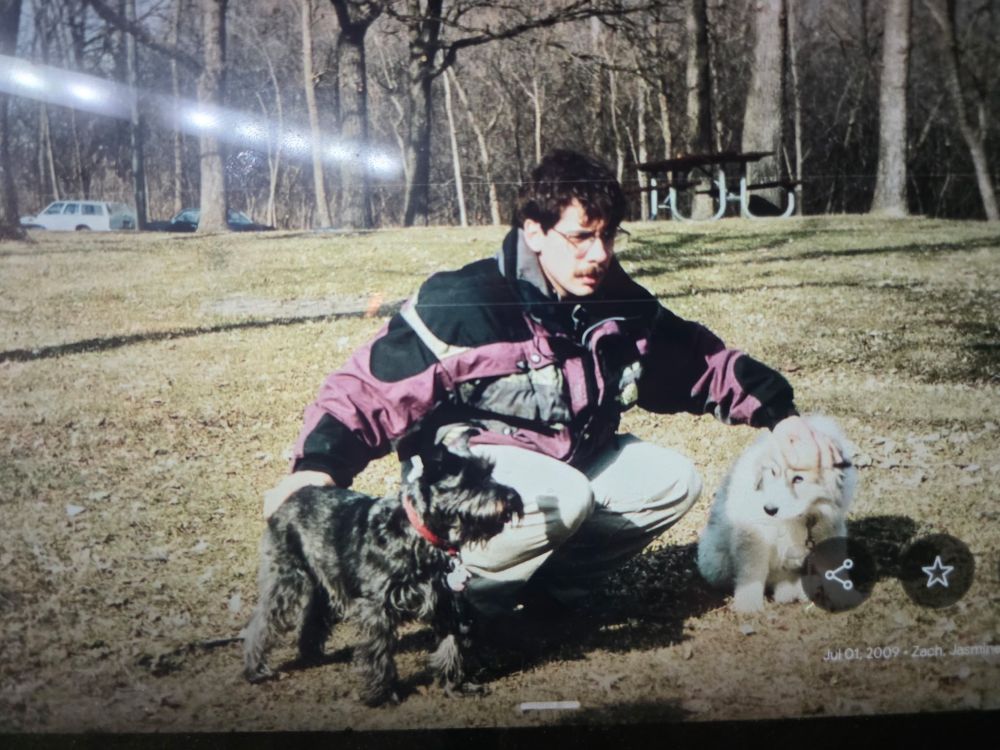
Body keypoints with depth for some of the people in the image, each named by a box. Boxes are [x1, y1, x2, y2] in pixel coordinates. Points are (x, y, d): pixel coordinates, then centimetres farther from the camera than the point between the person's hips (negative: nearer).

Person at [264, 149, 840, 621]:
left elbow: (706, 363, 9)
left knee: (673, 481, -9)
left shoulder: (621, 305, -3)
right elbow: (371, 385, -21)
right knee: (565, 498, -35)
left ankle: (549, 584, -1)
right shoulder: (464, 303, -22)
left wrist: (781, 415, -2)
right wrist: (321, 465, -35)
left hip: (569, 460, 7)